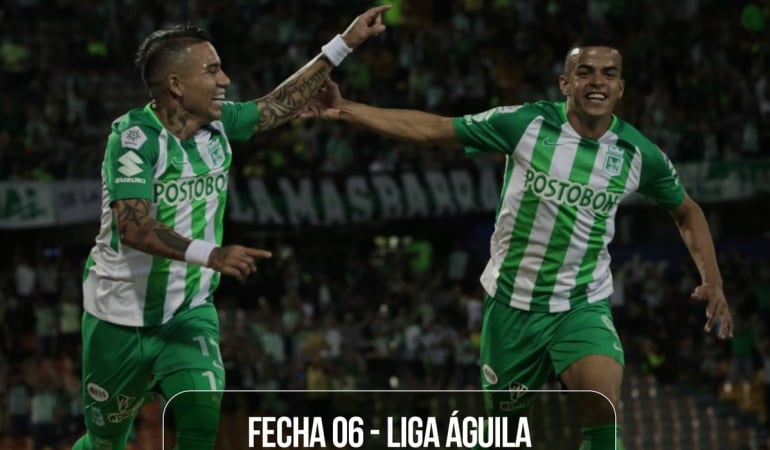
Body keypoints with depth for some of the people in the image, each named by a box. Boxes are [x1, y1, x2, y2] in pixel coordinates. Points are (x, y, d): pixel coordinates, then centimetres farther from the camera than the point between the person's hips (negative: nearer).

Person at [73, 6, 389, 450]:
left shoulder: (218, 125, -2)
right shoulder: (134, 135, -21)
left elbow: (279, 105, 17)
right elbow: (133, 228, -32)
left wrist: (344, 43, 17)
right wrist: (211, 254, -44)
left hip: (189, 313, 4)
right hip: (121, 319, -4)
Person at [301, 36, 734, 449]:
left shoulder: (639, 154, -6)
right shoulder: (525, 123, -12)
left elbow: (687, 211, 12)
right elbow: (433, 128, -8)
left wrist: (713, 281, 1)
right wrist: (345, 110, -14)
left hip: (583, 305, 0)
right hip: (512, 299, 0)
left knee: (603, 406, -27)